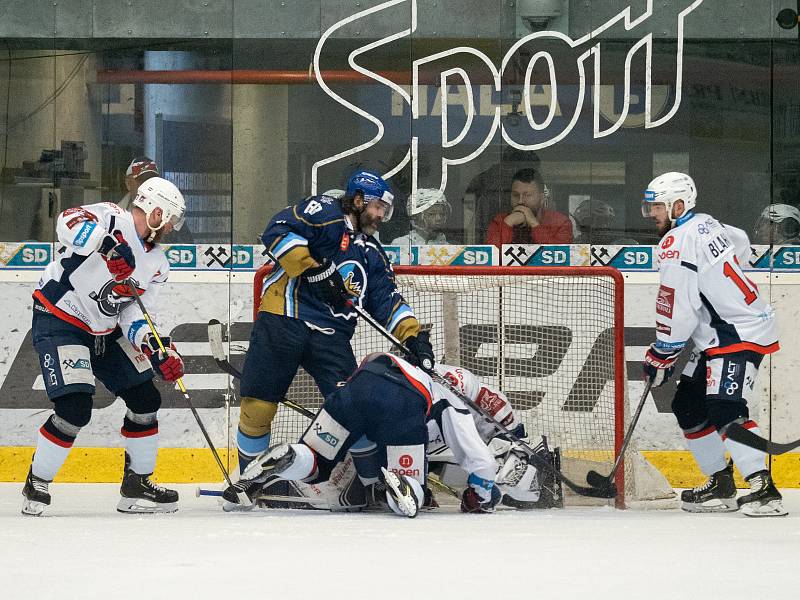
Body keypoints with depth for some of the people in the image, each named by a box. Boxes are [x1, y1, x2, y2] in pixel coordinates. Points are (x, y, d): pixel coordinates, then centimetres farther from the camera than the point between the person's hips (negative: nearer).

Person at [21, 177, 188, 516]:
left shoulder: (157, 264, 5)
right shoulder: (110, 219, -17)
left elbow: (135, 314, 0)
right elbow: (69, 222, -36)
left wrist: (158, 351, -18)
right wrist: (107, 245, -51)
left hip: (106, 332, 9)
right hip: (59, 320, -9)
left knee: (145, 400, 6)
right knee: (75, 409, -19)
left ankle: (137, 485, 20)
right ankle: (37, 484, -1)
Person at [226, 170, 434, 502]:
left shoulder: (371, 252, 20)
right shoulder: (324, 213, 0)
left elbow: (388, 300, 16)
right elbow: (278, 231, -14)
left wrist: (413, 334, 1)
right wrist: (312, 268, -19)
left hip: (330, 337, 5)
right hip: (283, 321, -5)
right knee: (258, 405, -5)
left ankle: (374, 479, 7)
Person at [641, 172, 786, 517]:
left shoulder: (677, 242, -18)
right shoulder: (707, 225, 10)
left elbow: (677, 308, -20)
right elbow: (741, 245, 31)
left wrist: (661, 354, -10)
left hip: (741, 333, -11)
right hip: (719, 334, 11)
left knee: (724, 408, -23)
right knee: (688, 406, 11)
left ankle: (764, 490, -29)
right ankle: (720, 485, 14)